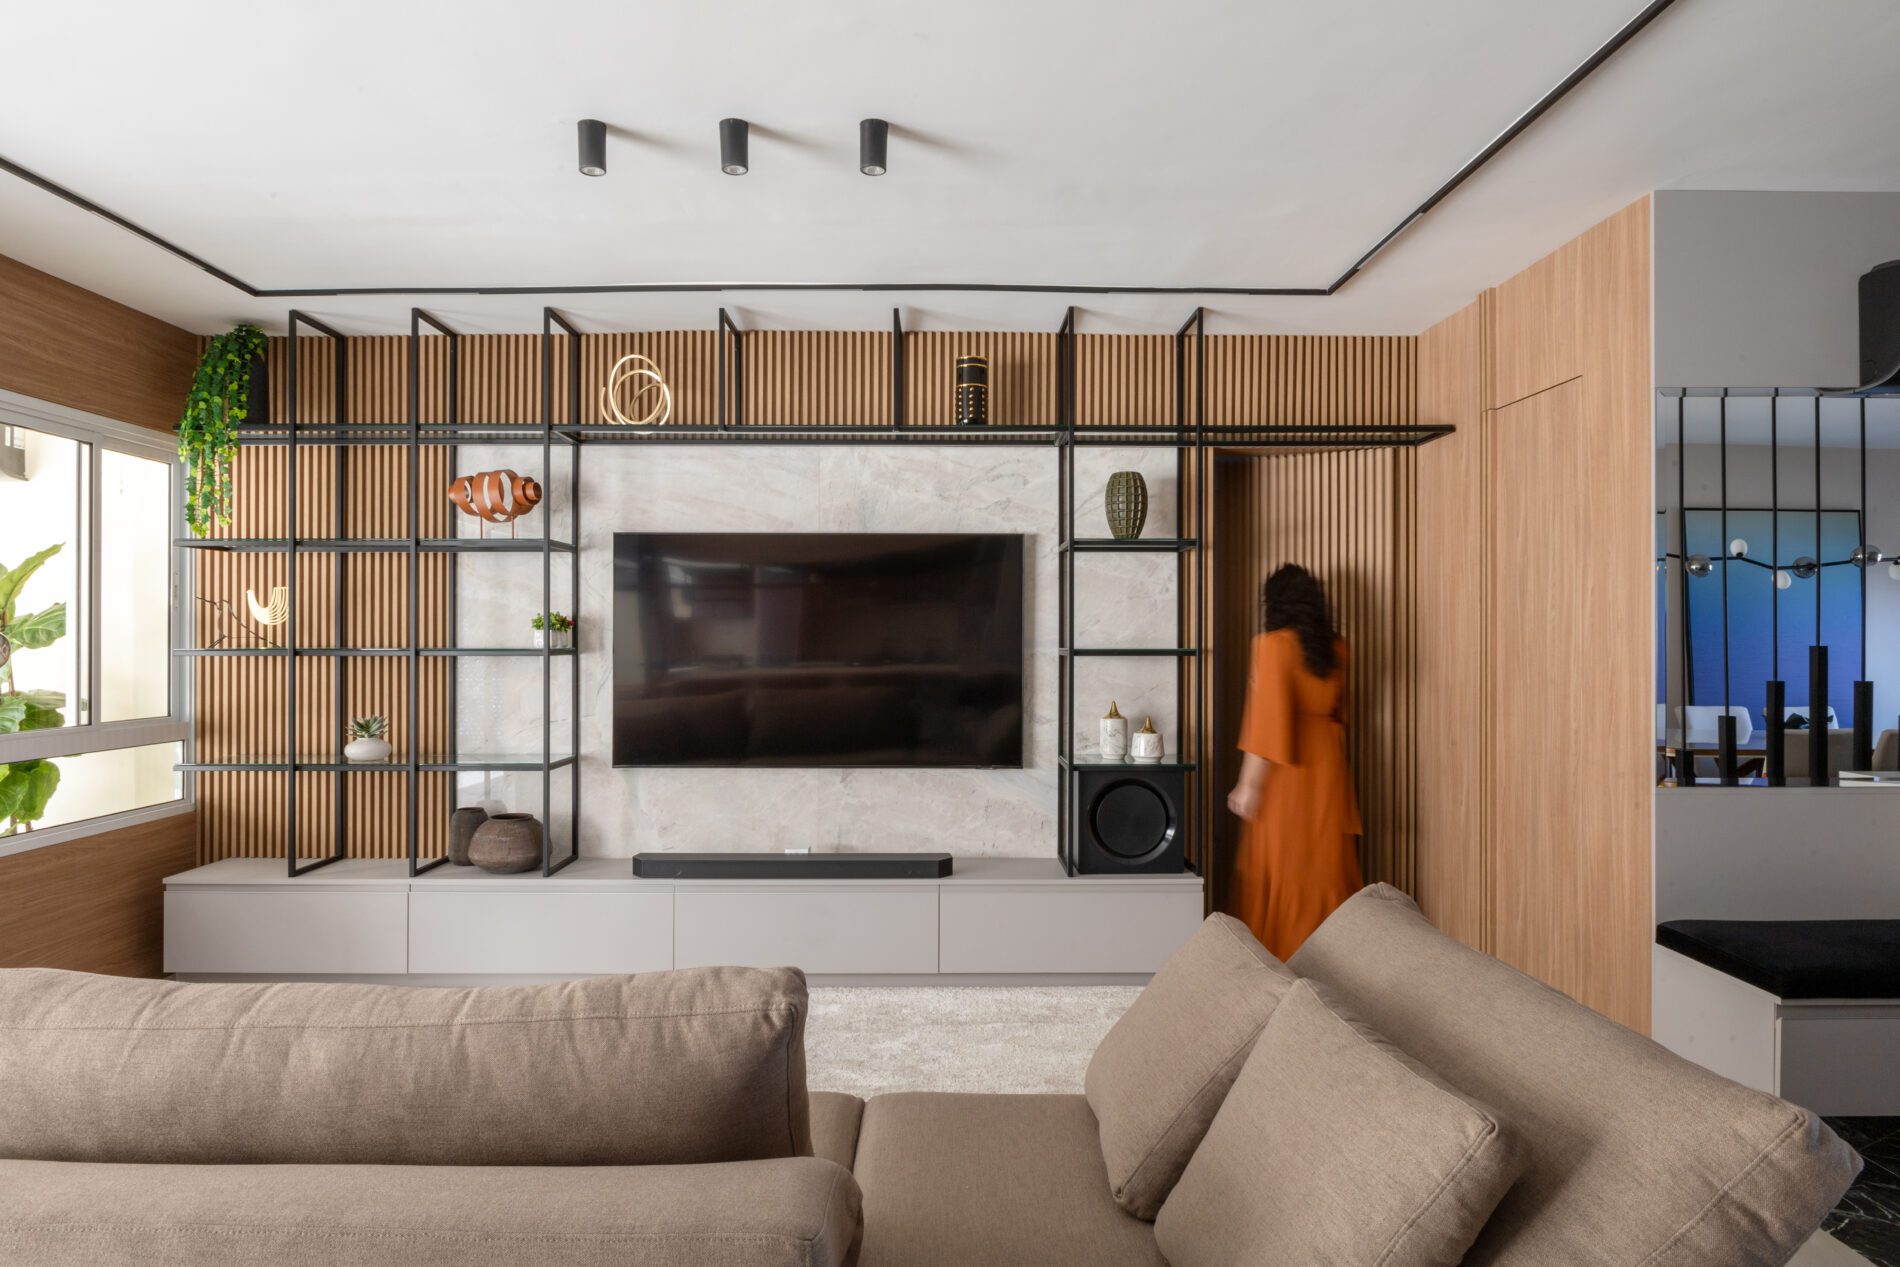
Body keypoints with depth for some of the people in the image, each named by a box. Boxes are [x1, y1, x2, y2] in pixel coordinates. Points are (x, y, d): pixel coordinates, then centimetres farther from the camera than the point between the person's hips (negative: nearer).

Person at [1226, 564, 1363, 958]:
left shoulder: (1273, 645, -12)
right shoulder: (1336, 648, 6)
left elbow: (1268, 719, -19)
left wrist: (1249, 784, -17)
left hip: (1285, 769, -6)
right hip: (1328, 763, 6)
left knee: (1278, 865, 5)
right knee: (1324, 861, 13)